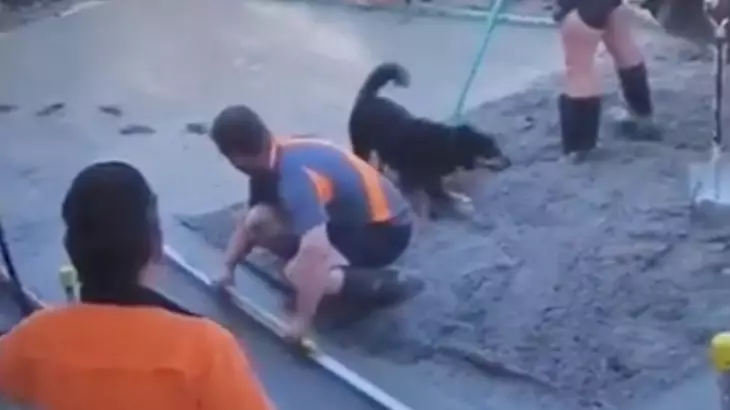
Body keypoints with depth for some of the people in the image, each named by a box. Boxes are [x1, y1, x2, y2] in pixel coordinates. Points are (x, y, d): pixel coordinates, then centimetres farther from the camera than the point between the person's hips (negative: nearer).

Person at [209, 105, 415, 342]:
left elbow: (315, 251, -41)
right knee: (258, 221, -3)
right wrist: (228, 267, 9)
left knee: (298, 272, -28)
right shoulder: (273, 162, -3)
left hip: (386, 229, -9)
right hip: (351, 217, 9)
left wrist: (302, 319, -36)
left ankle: (384, 285, -10)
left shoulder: (296, 177, -32)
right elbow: (249, 219, 15)